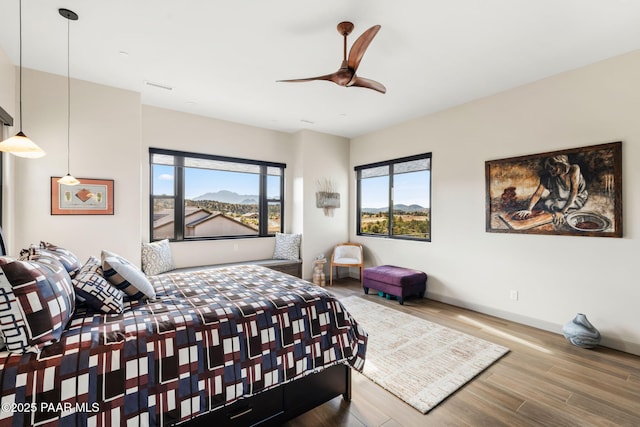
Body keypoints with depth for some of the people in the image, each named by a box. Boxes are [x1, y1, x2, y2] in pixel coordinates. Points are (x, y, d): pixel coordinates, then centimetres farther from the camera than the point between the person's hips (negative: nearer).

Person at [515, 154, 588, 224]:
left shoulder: (574, 169, -26)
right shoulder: (548, 175, -18)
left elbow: (574, 192, -31)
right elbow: (538, 193, -23)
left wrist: (562, 212, -40)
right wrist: (528, 209, -39)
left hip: (578, 198, -4)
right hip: (561, 199, 4)